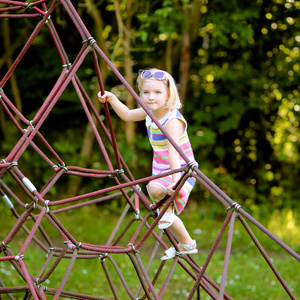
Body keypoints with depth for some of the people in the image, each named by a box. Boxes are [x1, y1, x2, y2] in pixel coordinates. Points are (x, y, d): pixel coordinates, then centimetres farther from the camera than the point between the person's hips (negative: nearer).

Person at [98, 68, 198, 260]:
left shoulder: (172, 120, -26)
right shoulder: (150, 113, -1)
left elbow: (174, 151, -37)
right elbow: (127, 115, 17)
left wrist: (176, 179, -47)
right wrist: (112, 98, 6)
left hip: (181, 172, -9)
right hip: (161, 170, 9)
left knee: (155, 188, -37)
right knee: (166, 217, 19)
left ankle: (167, 210, -5)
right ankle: (187, 245, 40)